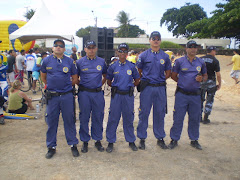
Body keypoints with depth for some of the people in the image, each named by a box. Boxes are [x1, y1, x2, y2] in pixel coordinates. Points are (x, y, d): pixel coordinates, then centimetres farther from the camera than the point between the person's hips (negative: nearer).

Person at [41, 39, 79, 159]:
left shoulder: (70, 61, 3)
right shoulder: (46, 61, 5)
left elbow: (75, 79, 9)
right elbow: (43, 77, 16)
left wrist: (66, 85, 4)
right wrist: (51, 85, 8)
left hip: (67, 96, -1)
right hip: (52, 96, 1)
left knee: (69, 121, 7)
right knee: (51, 122, 8)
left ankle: (73, 144, 22)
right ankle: (51, 147, 24)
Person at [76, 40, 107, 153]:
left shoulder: (101, 61, 7)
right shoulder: (80, 62, 2)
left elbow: (105, 76, 18)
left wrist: (100, 84, 7)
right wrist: (81, 85, 2)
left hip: (98, 93, 1)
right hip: (84, 94, -1)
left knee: (98, 117, 7)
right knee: (84, 118, 6)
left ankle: (98, 140, 22)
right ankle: (85, 141, 20)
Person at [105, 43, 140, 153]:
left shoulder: (131, 66, 2)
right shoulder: (113, 66, 2)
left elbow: (137, 80, 12)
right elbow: (108, 81, 11)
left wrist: (130, 86, 7)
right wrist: (115, 87, 6)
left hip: (128, 95, 1)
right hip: (116, 95, 0)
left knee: (129, 118, 9)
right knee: (113, 118, 3)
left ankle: (131, 141, 25)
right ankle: (110, 142, 18)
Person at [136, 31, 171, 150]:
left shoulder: (165, 56, 9)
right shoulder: (143, 55, 3)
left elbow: (168, 72, 15)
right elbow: (138, 71, 6)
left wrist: (161, 80, 4)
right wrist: (144, 80, -1)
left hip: (160, 88, 2)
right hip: (147, 88, -2)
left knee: (160, 114, 9)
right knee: (144, 113, 2)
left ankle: (160, 138, 23)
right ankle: (142, 138, 16)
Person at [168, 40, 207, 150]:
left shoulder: (201, 62, 9)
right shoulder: (179, 61, 0)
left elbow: (205, 76, 16)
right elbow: (173, 75, 6)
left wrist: (201, 79, -6)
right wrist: (182, 82, -4)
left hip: (196, 95, 3)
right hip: (181, 95, -3)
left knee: (195, 119, 11)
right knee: (178, 118, 2)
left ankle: (194, 140, 27)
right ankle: (174, 139, 16)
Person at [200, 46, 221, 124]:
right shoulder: (215, 61, -8)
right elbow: (218, 74, -10)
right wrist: (219, 84, 1)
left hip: (201, 82, 4)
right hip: (210, 82, -3)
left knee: (200, 100, 13)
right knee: (209, 100, 8)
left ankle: (199, 117, 19)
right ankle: (205, 119, 9)